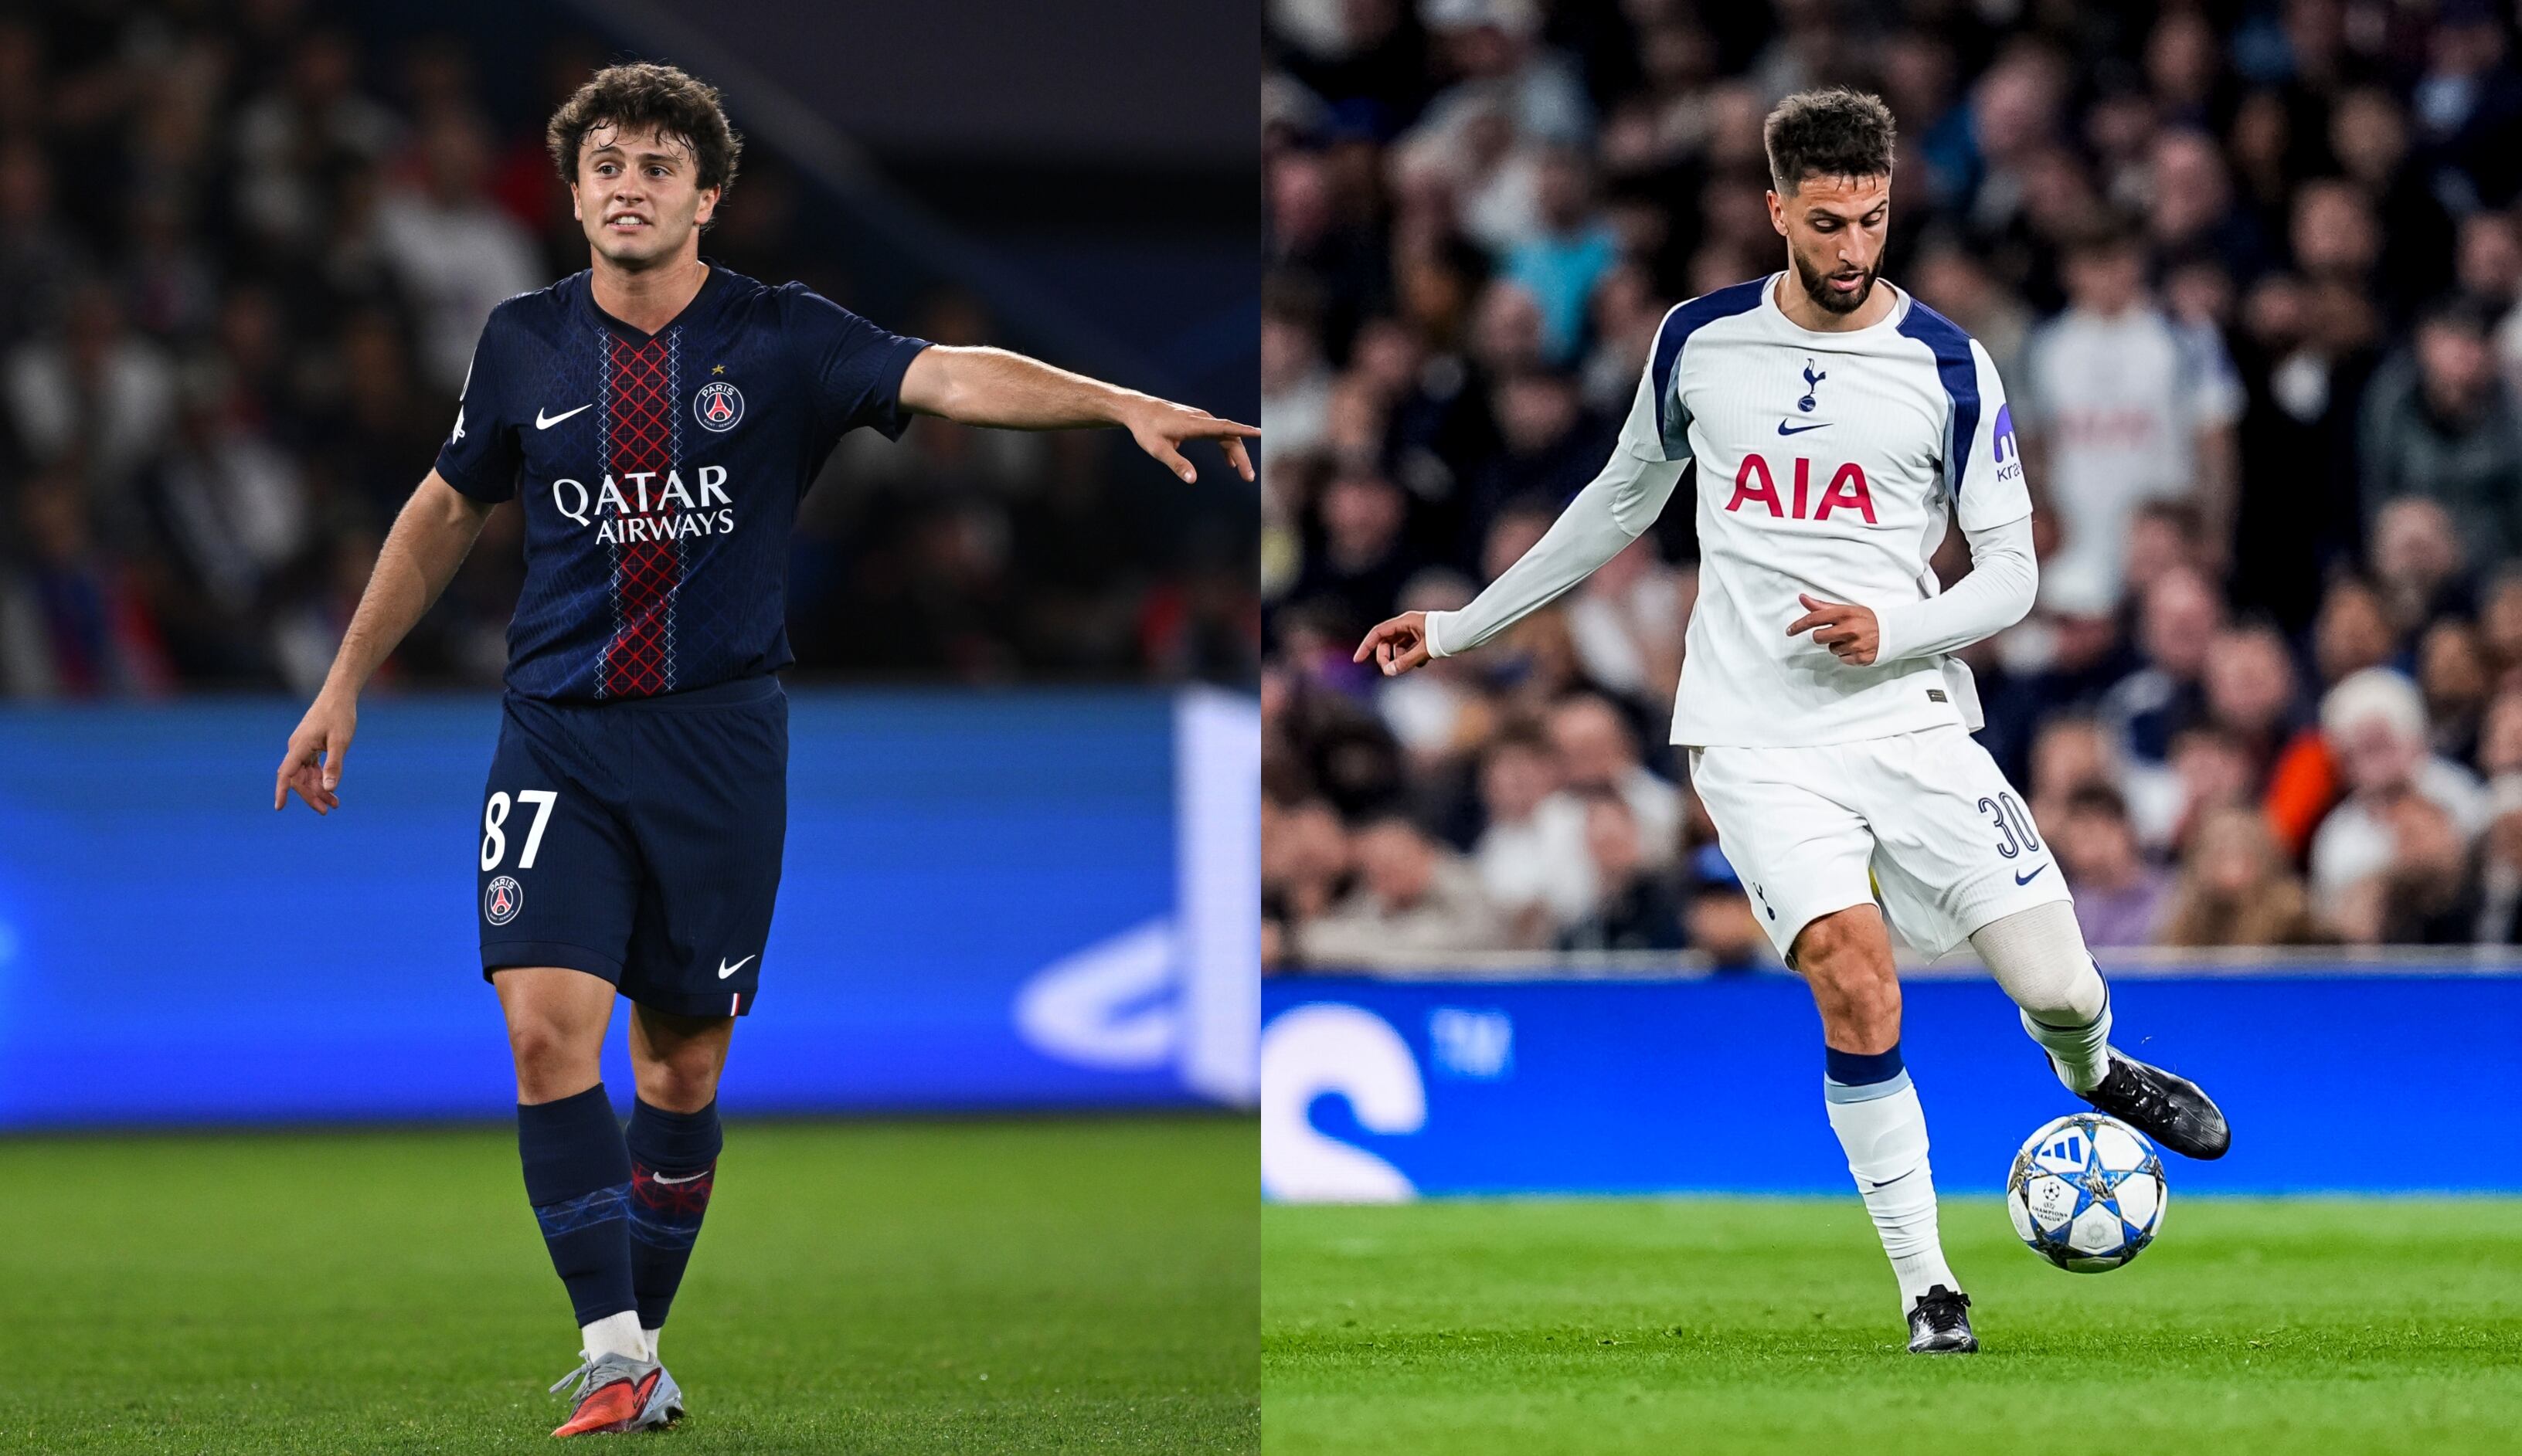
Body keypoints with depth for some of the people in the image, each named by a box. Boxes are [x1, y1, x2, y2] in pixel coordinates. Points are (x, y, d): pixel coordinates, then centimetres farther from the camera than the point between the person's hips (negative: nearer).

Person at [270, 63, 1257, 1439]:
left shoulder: (782, 340, -4)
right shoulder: (526, 343, 2)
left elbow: (950, 376, -19)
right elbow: (446, 511, 17)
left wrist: (1121, 405, -35)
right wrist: (344, 685, 19)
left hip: (719, 741, -1)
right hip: (555, 732, 1)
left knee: (680, 1067, 5)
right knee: (548, 1029, -15)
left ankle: (640, 1345, 21)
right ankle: (613, 1351, -12)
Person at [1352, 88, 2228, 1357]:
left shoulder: (1949, 368, -1)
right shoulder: (1699, 343, 4)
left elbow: (2011, 574, 1)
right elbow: (1622, 501, 21)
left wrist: (1893, 630, -18)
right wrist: (1461, 626, 23)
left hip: (1909, 719, 0)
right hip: (1758, 740, 0)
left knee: (2057, 989, -4)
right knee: (1855, 980, -21)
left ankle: (2094, 1073, 36)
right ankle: (1927, 1289, -11)